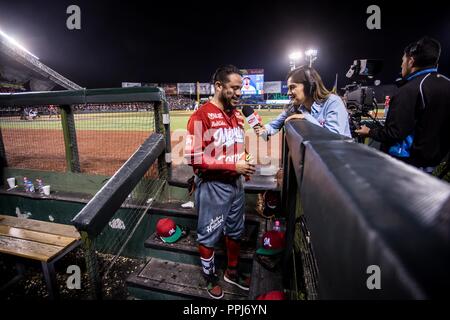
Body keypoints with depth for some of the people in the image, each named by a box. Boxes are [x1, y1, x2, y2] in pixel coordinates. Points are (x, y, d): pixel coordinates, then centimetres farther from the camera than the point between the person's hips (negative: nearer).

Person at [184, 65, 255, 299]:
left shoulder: (237, 115, 7)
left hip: (236, 183, 8)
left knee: (235, 231, 22)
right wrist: (233, 165, -24)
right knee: (209, 235, 13)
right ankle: (210, 277, 38)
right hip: (212, 186, -7)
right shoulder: (201, 116, -17)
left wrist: (245, 163, -1)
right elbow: (194, 157, -22)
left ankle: (232, 271, 46)